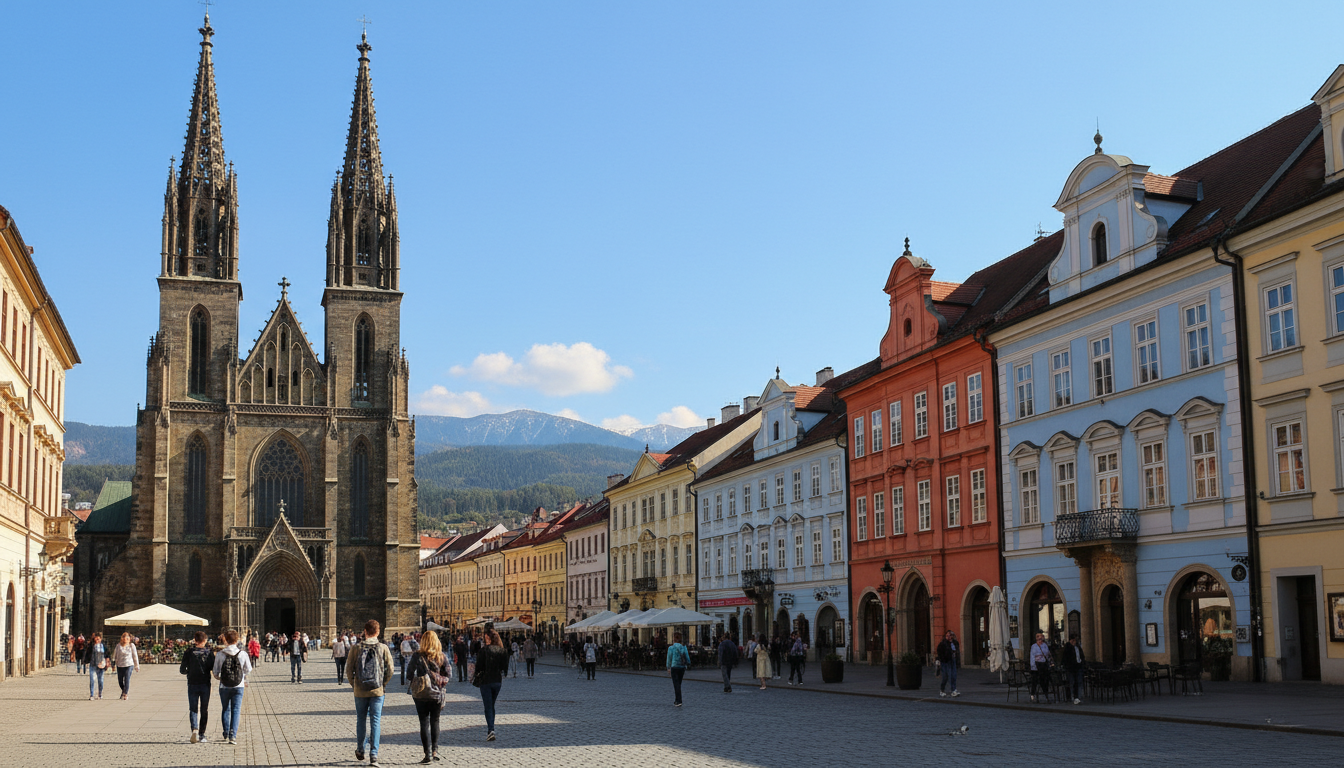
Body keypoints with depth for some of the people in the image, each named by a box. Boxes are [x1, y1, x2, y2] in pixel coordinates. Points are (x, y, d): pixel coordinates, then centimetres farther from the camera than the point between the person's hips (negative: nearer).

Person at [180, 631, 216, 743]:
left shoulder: (189, 652, -5)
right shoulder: (210, 652, -3)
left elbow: (182, 670, -3)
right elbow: (214, 669, -3)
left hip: (192, 684, -1)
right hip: (205, 684, 1)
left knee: (193, 709, 3)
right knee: (204, 710, 11)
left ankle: (194, 729, -20)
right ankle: (202, 734, 13)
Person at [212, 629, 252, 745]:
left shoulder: (219, 655, -8)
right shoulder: (243, 654, -8)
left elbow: (215, 672, -1)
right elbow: (248, 670, 4)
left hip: (224, 686, 1)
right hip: (238, 686, -1)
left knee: (226, 709, 17)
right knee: (236, 710, 3)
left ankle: (226, 734, 24)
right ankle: (233, 735, -8)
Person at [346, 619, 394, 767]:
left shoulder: (356, 648, -5)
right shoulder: (383, 648, -5)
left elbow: (348, 669, -3)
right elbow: (390, 670, -3)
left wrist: (354, 683, 11)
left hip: (360, 691, 1)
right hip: (377, 691, -1)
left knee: (360, 720, 17)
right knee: (376, 722, 2)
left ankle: (360, 751, 28)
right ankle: (374, 755, -5)